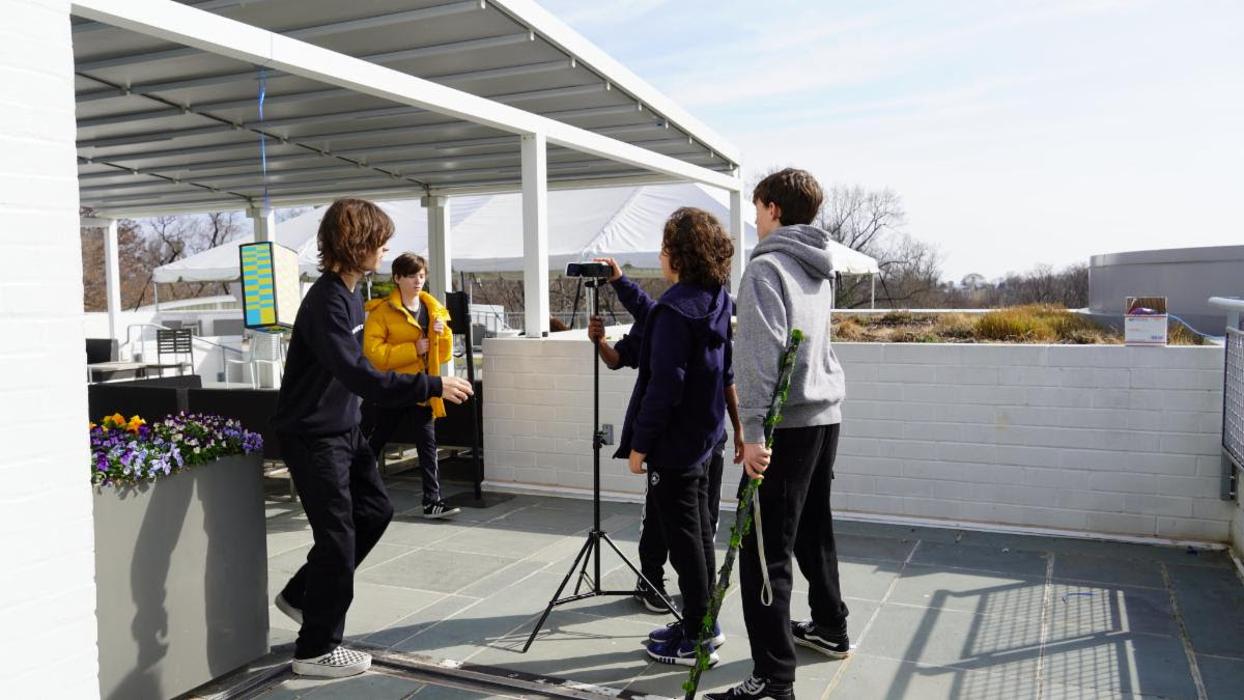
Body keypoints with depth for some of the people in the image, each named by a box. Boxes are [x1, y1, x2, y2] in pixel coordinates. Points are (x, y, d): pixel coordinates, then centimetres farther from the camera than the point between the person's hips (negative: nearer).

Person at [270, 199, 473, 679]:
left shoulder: (350, 293, 7)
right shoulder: (326, 302, -23)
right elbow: (358, 375, -33)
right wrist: (432, 386, -32)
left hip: (344, 428, 10)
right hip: (312, 436, -9)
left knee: (375, 510, 16)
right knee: (338, 537, -2)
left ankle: (300, 595, 30)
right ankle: (316, 650, 14)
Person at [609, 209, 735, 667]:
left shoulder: (677, 309, -21)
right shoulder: (716, 301, 6)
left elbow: (663, 387, -23)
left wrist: (640, 443, -15)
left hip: (673, 443, -9)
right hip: (702, 438, 9)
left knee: (683, 539, 1)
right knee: (699, 533, 18)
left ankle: (697, 641, 12)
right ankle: (702, 623, 30)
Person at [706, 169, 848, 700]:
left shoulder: (766, 267, -12)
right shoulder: (820, 270, 15)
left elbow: (760, 355, -21)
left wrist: (753, 431, -23)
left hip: (788, 423, -9)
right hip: (825, 414, 9)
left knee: (764, 549, -7)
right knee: (814, 529, 23)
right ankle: (830, 629, 38)